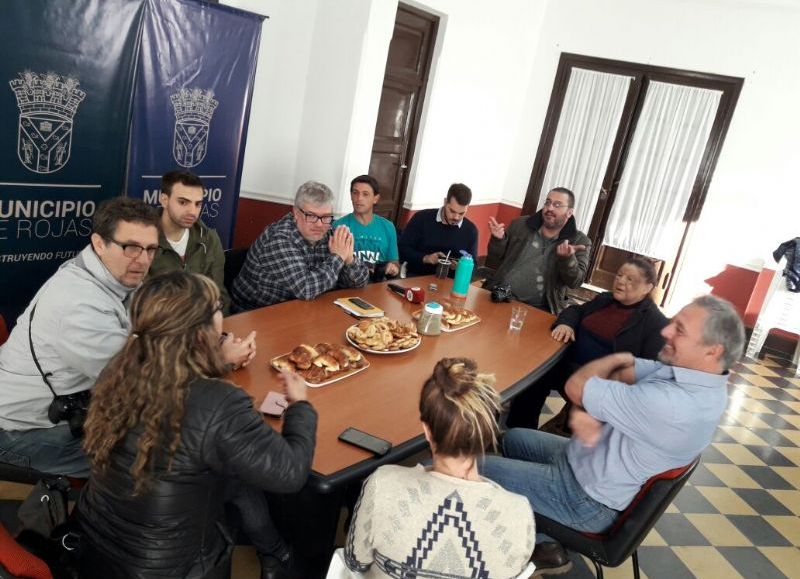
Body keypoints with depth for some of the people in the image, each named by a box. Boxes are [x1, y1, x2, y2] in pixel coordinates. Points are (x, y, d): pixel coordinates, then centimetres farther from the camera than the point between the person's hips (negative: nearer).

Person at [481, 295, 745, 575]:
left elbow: (576, 386, -26)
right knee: (514, 438, 22)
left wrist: (620, 358, -8)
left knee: (479, 469, -5)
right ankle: (545, 544, 24)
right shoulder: (693, 373, -7)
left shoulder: (671, 404, -36)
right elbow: (614, 376, -3)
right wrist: (583, 411, -23)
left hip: (586, 500, -9)